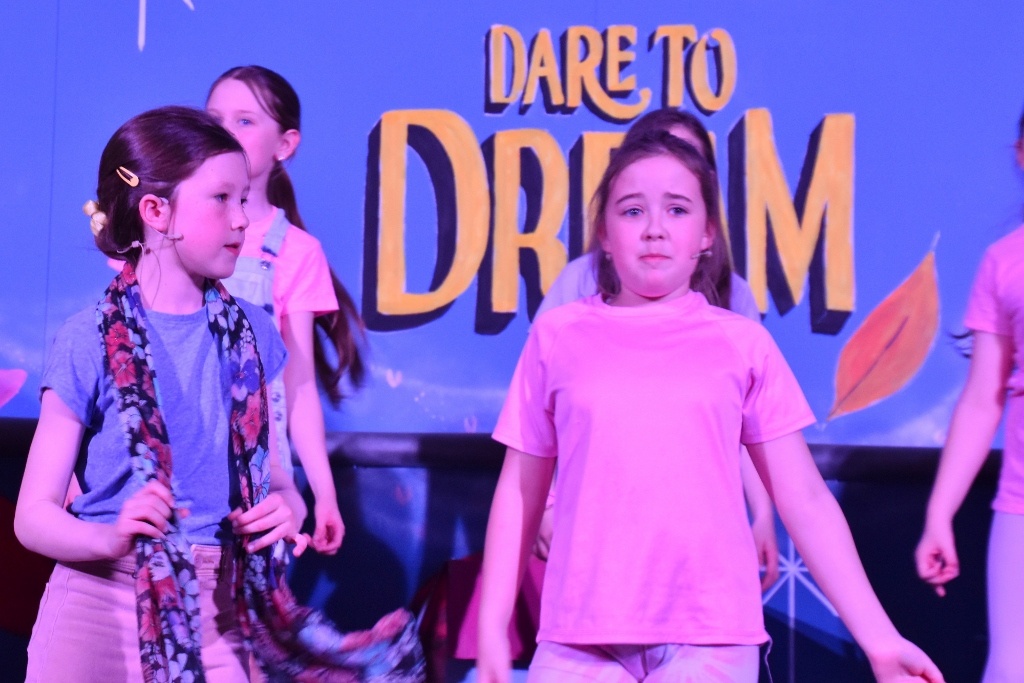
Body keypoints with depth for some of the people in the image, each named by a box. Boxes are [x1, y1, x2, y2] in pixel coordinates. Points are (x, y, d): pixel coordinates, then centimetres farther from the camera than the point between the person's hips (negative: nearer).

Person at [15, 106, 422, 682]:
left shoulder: (250, 333, 4)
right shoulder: (90, 342, -8)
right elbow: (35, 514, -7)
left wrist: (288, 507, -9)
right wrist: (110, 537, -26)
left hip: (212, 612, 3)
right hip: (99, 604, -3)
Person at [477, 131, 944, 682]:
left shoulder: (742, 343, 6)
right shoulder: (558, 336, 7)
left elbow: (805, 499, 7)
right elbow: (519, 492, 11)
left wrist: (879, 637, 3)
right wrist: (492, 626, 8)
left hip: (711, 638, 0)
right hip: (581, 637, 1)